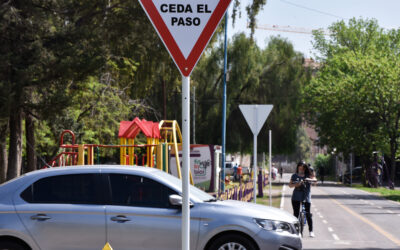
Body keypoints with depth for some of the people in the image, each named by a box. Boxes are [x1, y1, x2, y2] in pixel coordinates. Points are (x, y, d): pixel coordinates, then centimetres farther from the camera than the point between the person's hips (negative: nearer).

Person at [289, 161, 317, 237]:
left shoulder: (308, 175, 3)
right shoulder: (294, 176, 8)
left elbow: (315, 179, -13)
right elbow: (290, 185, 5)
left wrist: (310, 179, -33)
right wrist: (296, 184, -14)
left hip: (306, 196, -2)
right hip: (296, 197, 2)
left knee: (308, 214, -5)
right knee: (296, 214, 2)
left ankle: (311, 231, 1)